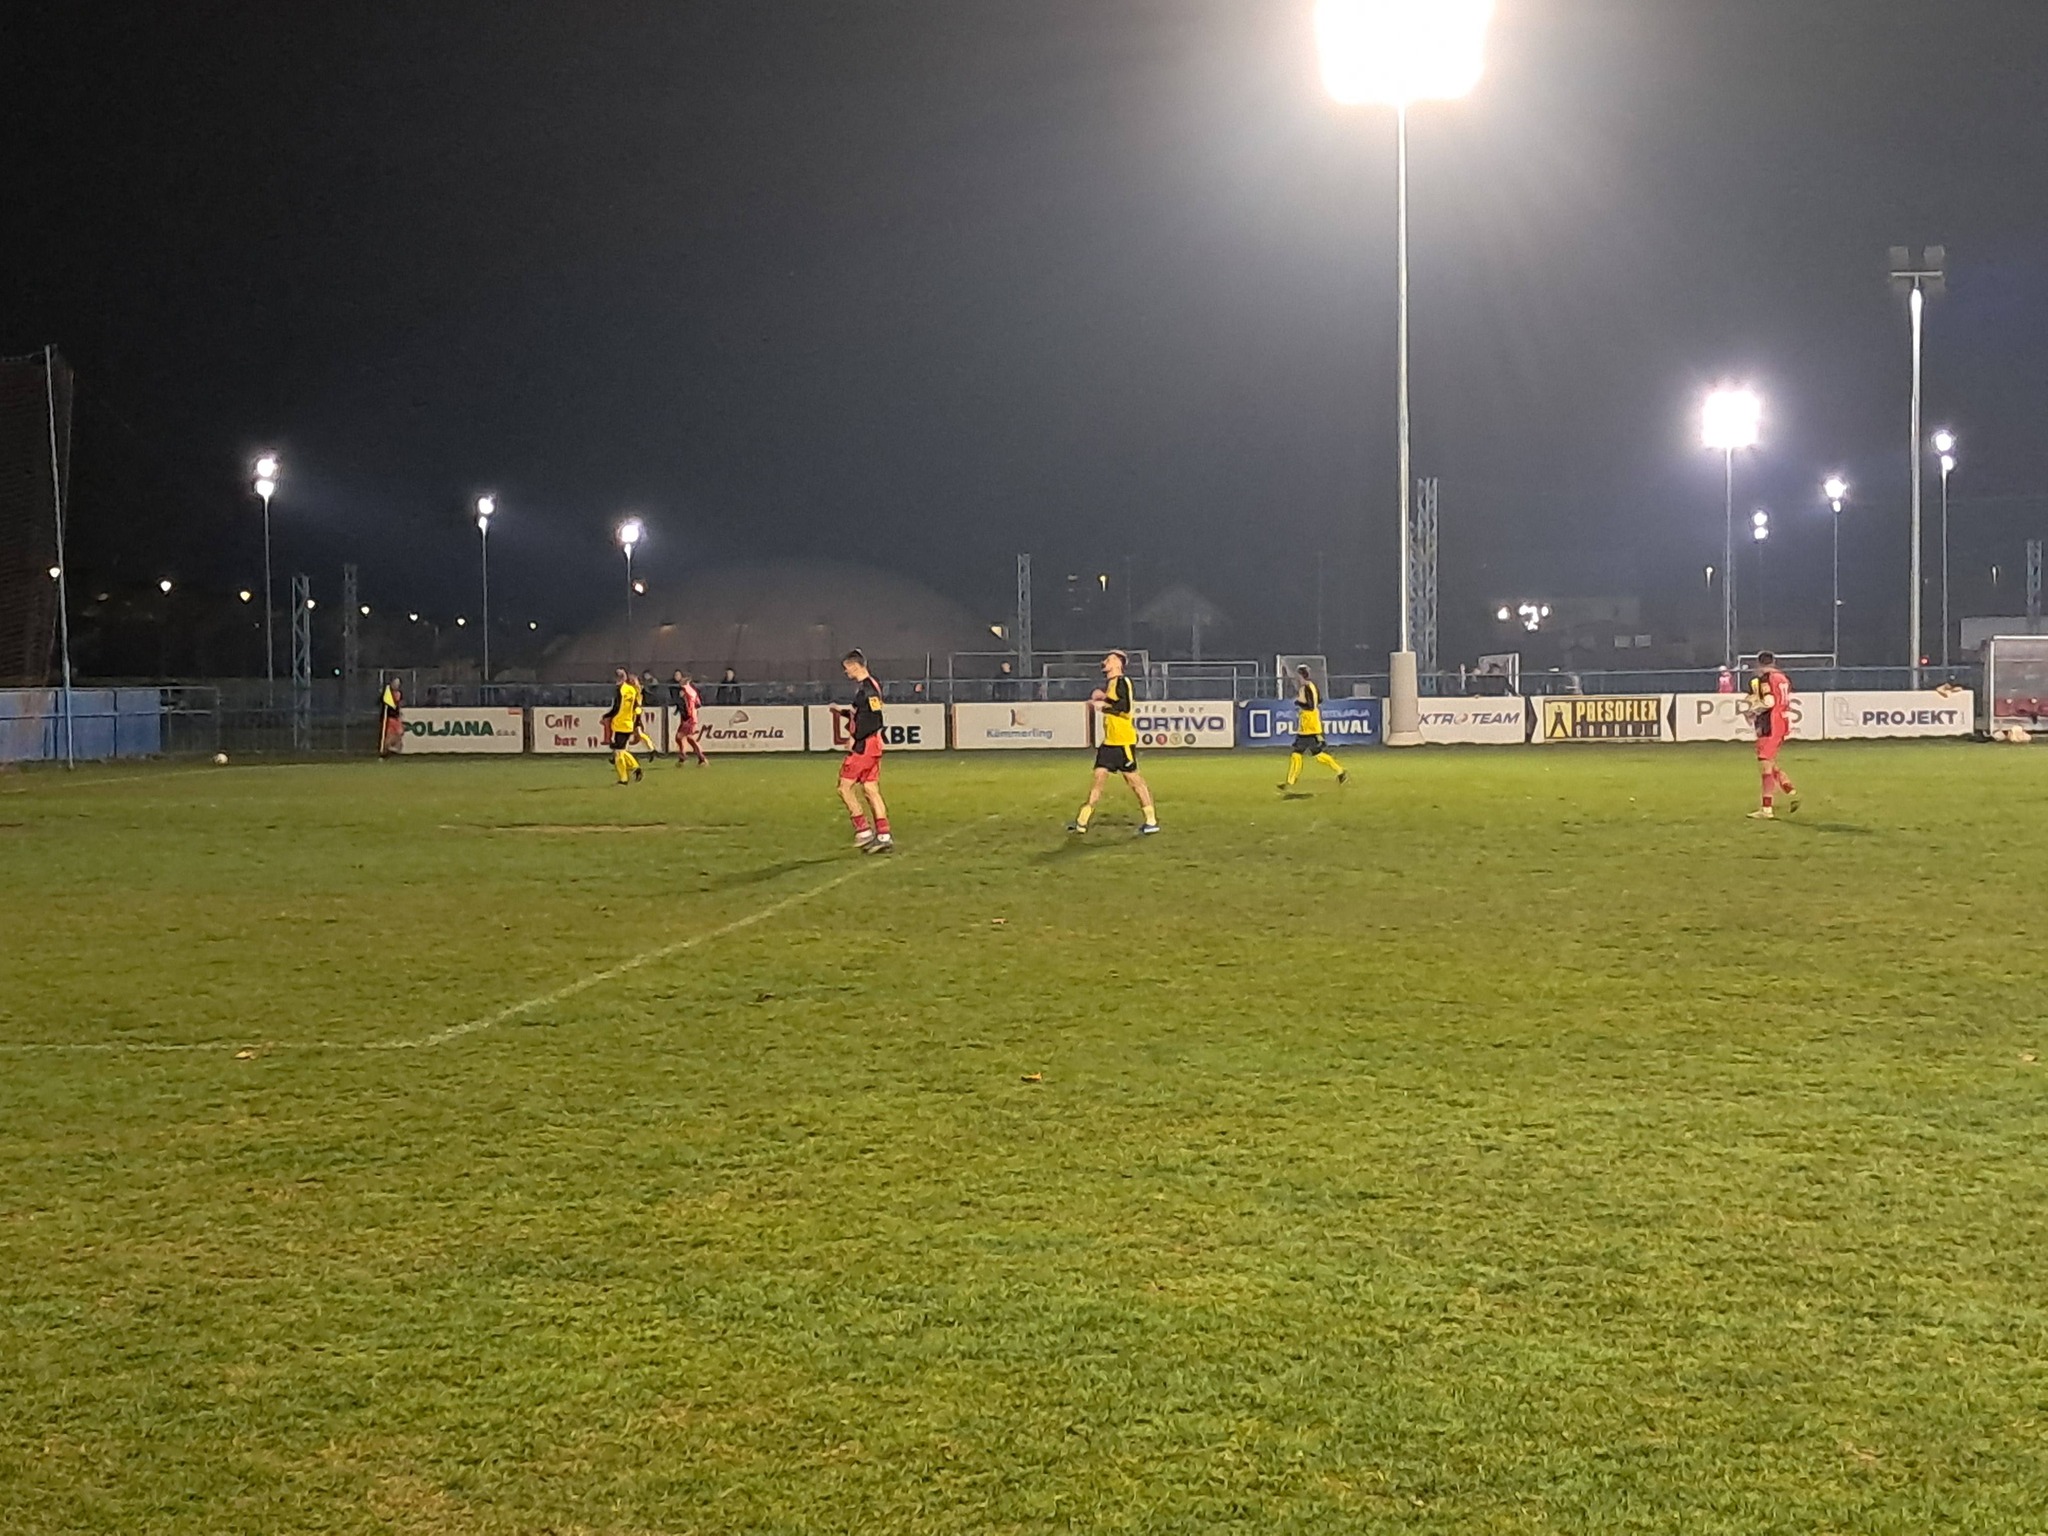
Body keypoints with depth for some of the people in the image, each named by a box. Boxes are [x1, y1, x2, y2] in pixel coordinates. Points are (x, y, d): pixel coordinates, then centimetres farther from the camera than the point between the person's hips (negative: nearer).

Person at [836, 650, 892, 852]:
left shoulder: (867, 688, -16)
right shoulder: (864, 686, 14)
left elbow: (875, 720, -21)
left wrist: (857, 738, -18)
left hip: (865, 745, -10)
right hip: (872, 745, 10)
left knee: (845, 786, -4)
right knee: (871, 790, 9)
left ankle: (863, 831, -4)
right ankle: (883, 835, 8)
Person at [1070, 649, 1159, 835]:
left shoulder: (1122, 682, -12)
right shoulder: (1109, 683, 16)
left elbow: (1127, 708, -22)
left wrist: (1104, 705, -15)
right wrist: (1098, 698, 11)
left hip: (1124, 740, -8)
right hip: (1109, 741, 8)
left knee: (1133, 778, -4)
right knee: (1099, 776, 5)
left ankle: (1151, 820, 3)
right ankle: (1082, 821, 3)